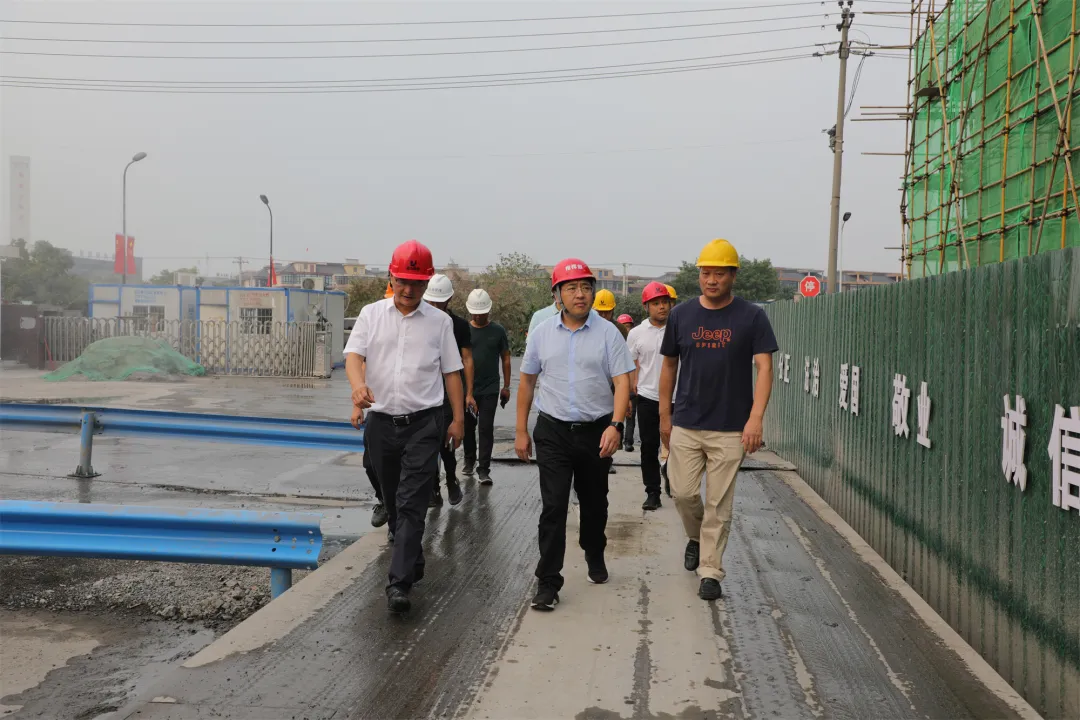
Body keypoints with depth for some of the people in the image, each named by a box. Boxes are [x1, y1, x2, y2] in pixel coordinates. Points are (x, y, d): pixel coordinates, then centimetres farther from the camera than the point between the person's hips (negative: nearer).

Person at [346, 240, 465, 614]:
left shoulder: (439, 321, 4)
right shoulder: (372, 314, 6)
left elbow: (451, 372, 7)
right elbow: (353, 354, -6)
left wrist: (459, 418, 4)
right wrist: (359, 385, -27)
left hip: (423, 424, -2)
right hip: (380, 422, 3)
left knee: (411, 504, -10)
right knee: (393, 501, 15)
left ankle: (399, 582, -11)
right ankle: (412, 560, 37)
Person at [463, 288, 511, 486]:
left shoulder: (498, 331, 2)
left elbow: (505, 359, 6)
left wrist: (506, 386, 4)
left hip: (490, 389, -1)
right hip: (467, 388, 2)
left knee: (486, 428, -5)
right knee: (468, 427, 13)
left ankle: (484, 469, -2)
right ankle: (469, 461, 32)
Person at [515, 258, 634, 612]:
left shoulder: (608, 333, -4)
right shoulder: (542, 333, 2)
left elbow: (622, 382, -8)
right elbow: (526, 382, 9)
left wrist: (615, 425, -22)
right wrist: (521, 431, 7)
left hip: (597, 432, 0)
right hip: (553, 432, 0)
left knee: (594, 502, 17)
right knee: (553, 506, -6)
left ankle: (595, 556, 42)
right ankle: (547, 582, 0)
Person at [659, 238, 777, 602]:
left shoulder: (751, 316, -4)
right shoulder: (681, 314, 4)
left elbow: (764, 368, -8)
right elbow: (669, 366, 11)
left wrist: (755, 418, -19)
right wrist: (664, 416, 10)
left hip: (730, 428, -2)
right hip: (685, 425, 2)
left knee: (719, 504, 3)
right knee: (682, 492, 3)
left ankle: (710, 571, 15)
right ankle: (696, 537, 33)